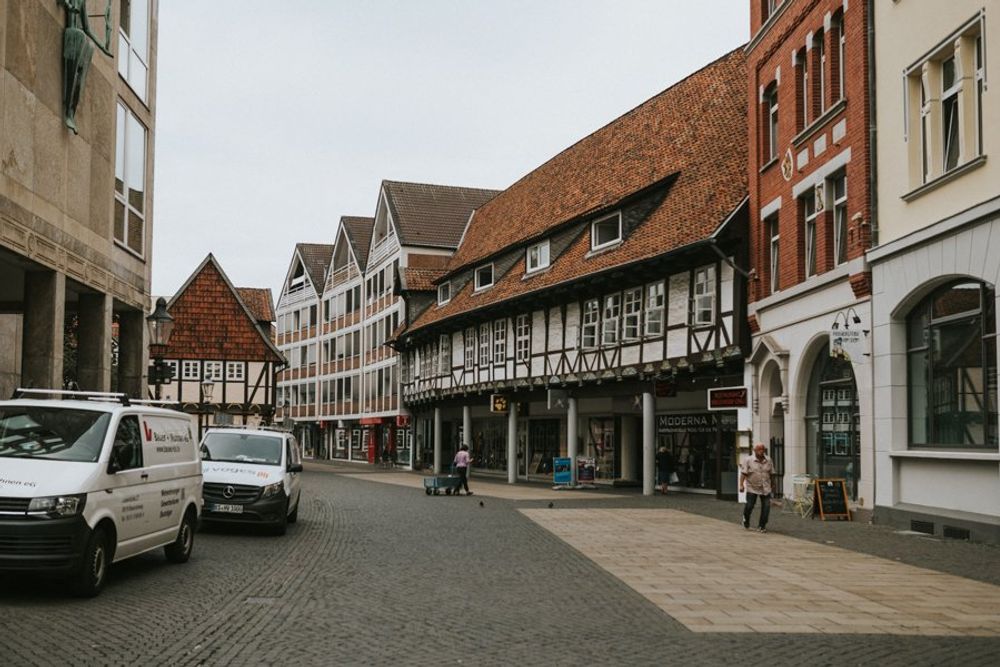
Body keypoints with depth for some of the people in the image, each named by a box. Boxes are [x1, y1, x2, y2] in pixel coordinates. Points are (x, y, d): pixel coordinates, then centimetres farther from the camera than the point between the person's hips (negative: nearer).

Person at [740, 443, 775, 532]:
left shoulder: (768, 461, 4)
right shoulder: (749, 461, -6)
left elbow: (771, 473, 13)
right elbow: (743, 473, -9)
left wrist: (771, 484, 16)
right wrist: (741, 485, -16)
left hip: (765, 488, 3)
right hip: (752, 488, -3)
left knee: (766, 506, -5)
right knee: (749, 505, 0)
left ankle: (762, 526, 8)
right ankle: (746, 521, 30)